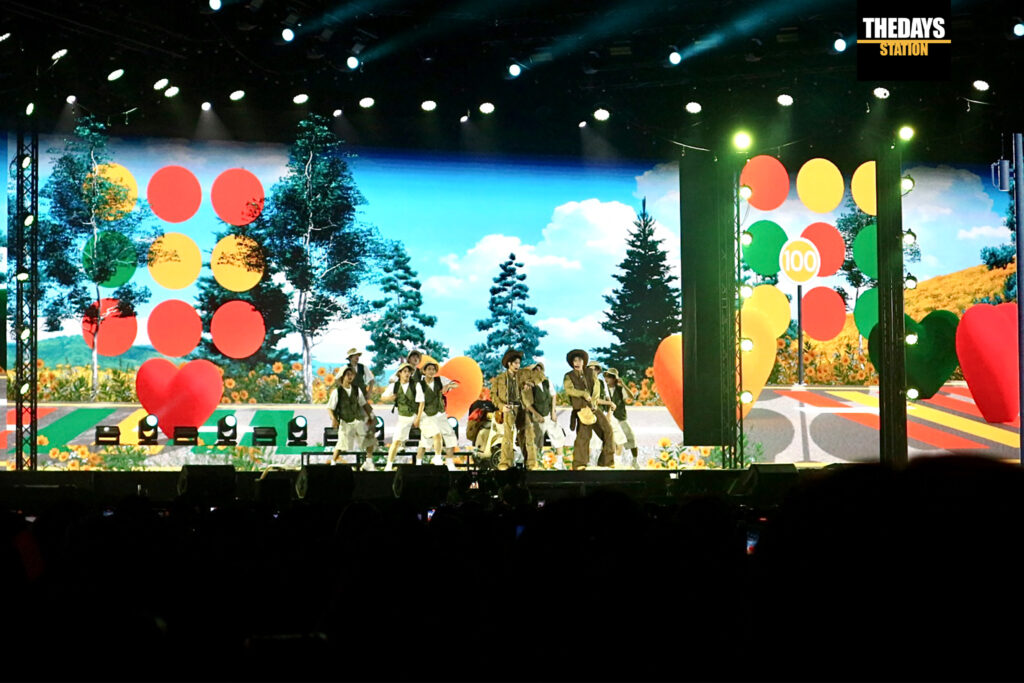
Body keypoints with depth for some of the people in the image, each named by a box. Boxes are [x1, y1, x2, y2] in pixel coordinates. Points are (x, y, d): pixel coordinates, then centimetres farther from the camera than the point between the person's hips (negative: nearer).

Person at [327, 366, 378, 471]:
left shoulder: (356, 390, 4)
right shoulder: (337, 392, -9)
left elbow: (364, 404, 14)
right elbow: (330, 408, -7)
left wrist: (370, 417, 13)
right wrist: (333, 418, -23)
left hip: (357, 421, 5)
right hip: (345, 423, -5)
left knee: (370, 439, 2)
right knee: (342, 444, -10)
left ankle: (368, 464, 14)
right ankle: (333, 464, 11)